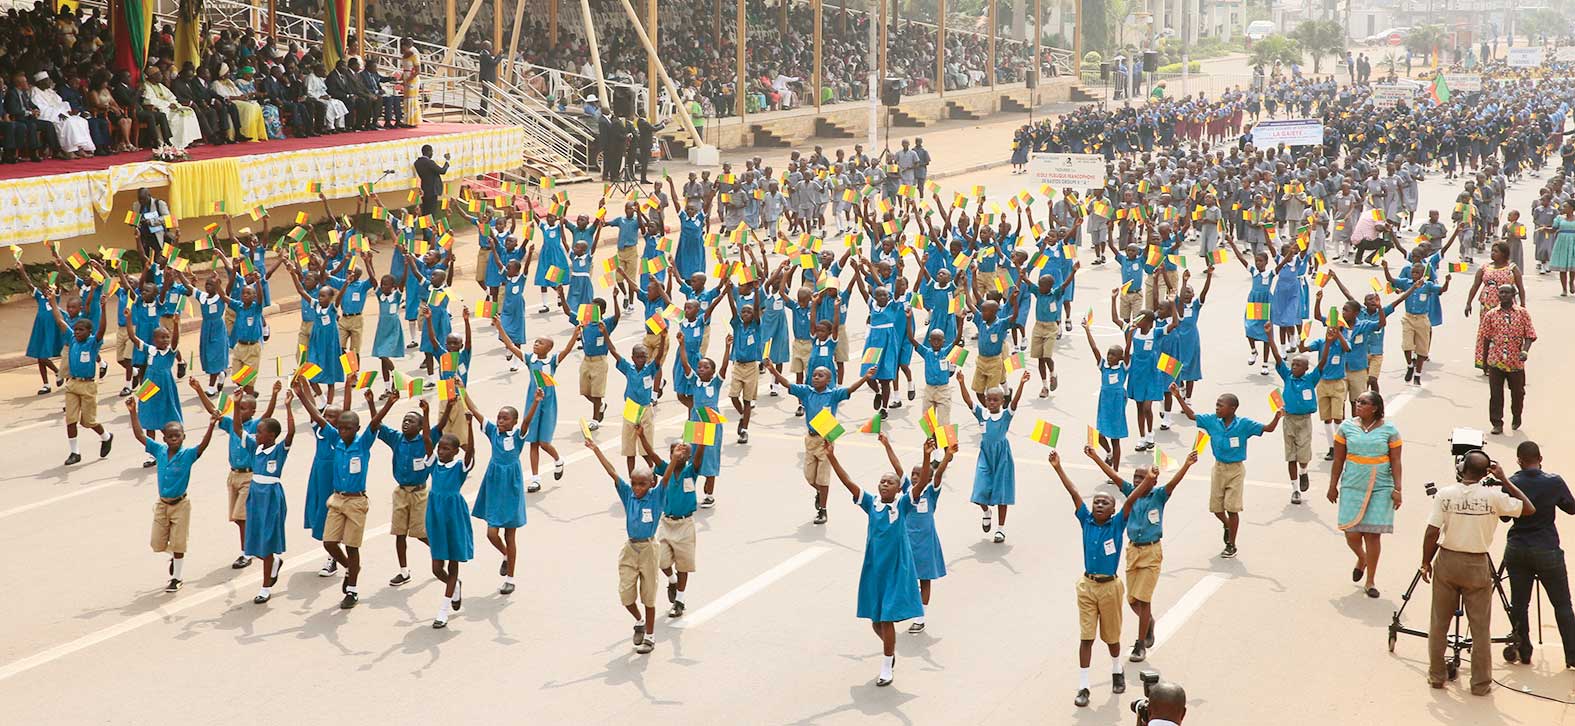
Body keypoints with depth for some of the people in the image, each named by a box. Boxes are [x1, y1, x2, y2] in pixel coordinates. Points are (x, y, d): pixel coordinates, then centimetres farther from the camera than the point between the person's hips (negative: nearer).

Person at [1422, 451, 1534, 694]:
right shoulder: (1492, 496, -12)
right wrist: (1505, 480, -1)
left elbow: (1431, 534, -10)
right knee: (1480, 627, 9)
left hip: (1446, 562, 1)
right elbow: (1529, 509, -1)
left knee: (1439, 624, 14)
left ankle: (1436, 676, 21)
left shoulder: (1445, 494, -10)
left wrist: (1426, 563, 3)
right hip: (1477, 566, -1)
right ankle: (1481, 683, 14)